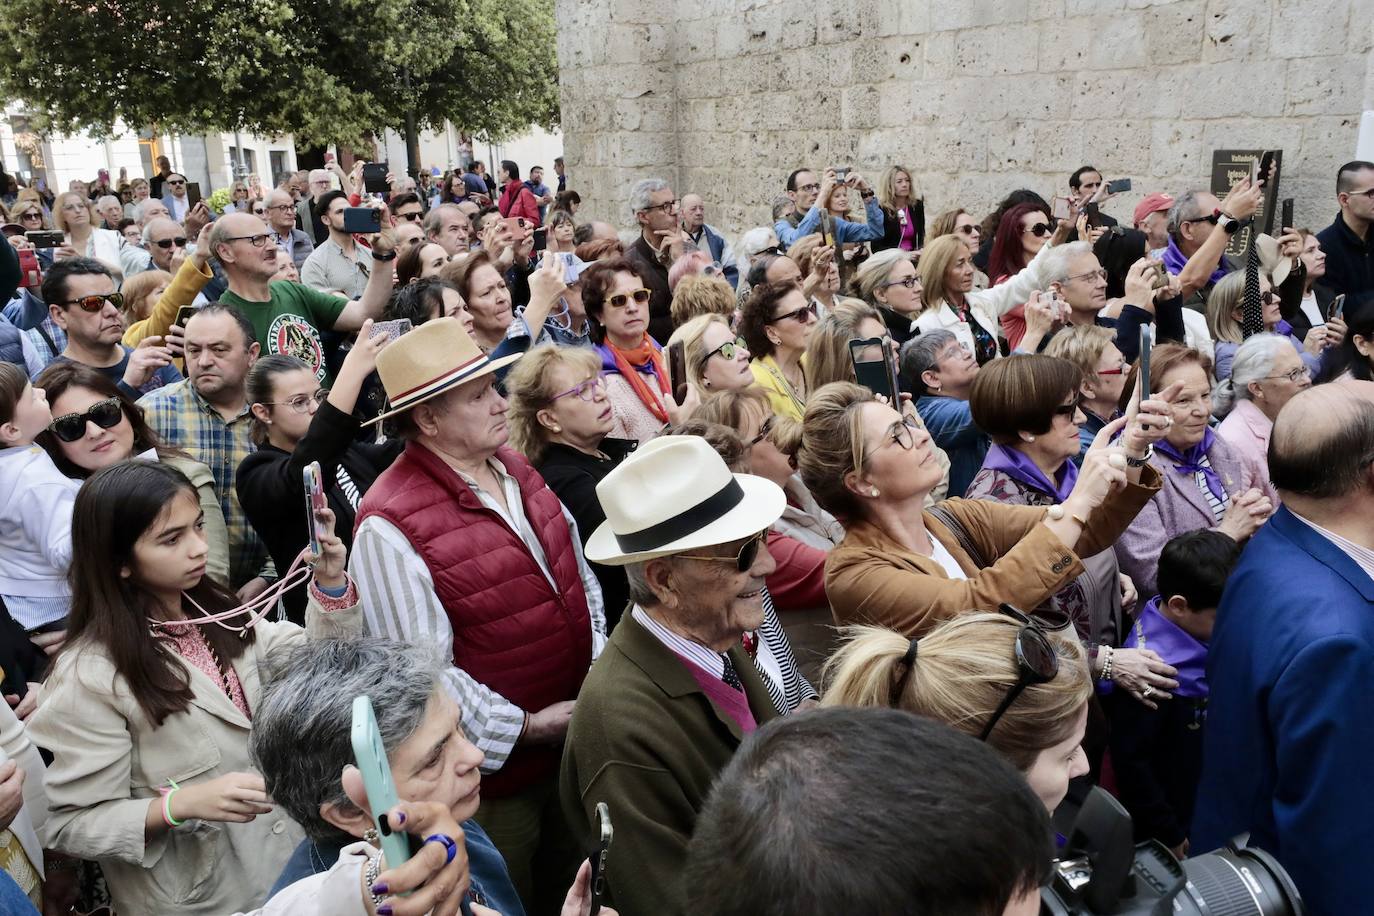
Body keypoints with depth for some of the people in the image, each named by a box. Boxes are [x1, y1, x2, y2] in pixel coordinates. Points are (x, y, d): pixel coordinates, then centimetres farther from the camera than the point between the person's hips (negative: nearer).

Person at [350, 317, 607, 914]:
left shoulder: (515, 469, 1)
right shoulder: (391, 524, -22)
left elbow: (580, 575, 10)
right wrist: (526, 727, -18)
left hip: (578, 741, 7)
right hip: (497, 769, -6)